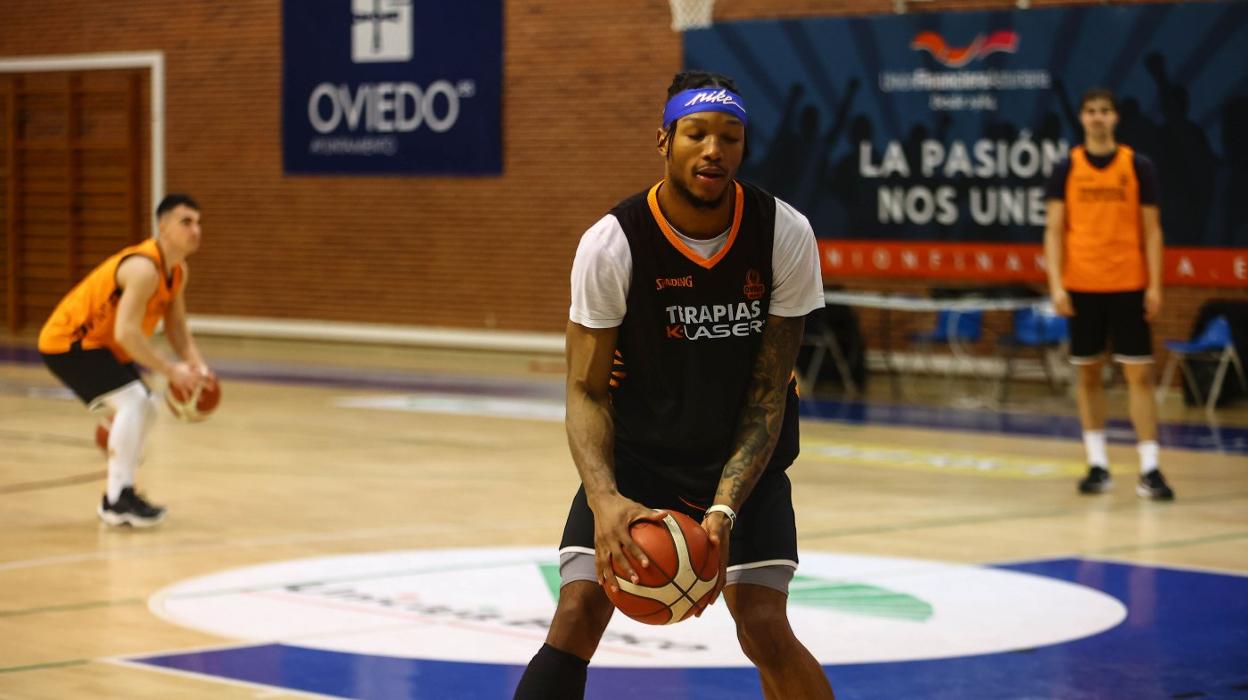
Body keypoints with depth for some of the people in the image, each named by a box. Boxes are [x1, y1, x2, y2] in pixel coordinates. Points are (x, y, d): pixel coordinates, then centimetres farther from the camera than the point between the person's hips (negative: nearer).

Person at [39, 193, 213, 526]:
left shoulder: (177, 271, 2)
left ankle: (118, 496, 21)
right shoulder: (144, 268, -29)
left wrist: (197, 366, -9)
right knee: (132, 401, -22)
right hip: (66, 342, -11)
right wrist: (171, 371, -33)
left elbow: (176, 326, 9)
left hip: (99, 343, 11)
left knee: (145, 409, 14)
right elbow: (125, 332, -37)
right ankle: (117, 499, -20)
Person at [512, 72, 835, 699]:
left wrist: (726, 508, -25)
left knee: (765, 630, -13)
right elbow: (587, 390, -14)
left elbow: (767, 395, -13)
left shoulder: (786, 235, -16)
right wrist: (605, 499, -32)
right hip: (636, 455, 0)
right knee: (576, 617, -15)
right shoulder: (612, 244, -19)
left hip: (745, 457, 1)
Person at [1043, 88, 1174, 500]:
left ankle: (1149, 469, -4)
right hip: (1082, 287, 1)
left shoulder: (1138, 167, 1)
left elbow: (1151, 230, 3)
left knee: (1139, 373, -4)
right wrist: (1056, 284, -7)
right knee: (1088, 373, 6)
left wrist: (1155, 286, -4)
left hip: (1128, 285, -1)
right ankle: (1098, 464, 14)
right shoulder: (1067, 169, 3)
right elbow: (1054, 231, 2)